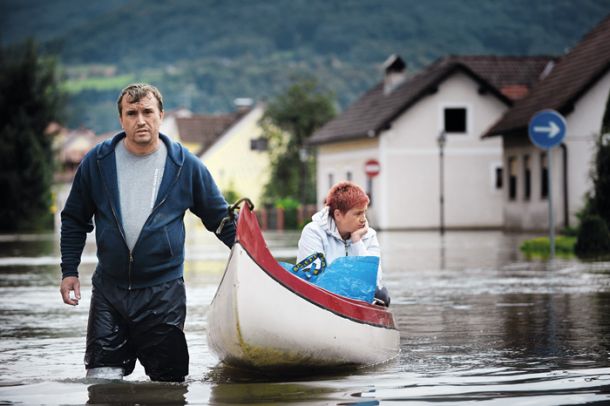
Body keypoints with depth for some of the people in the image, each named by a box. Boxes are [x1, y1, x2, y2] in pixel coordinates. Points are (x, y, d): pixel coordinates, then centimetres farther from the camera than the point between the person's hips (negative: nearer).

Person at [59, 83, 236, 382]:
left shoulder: (185, 165, 1)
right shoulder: (97, 161, 3)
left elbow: (220, 218, 10)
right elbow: (74, 219, 13)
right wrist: (69, 270, 6)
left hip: (164, 292, -1)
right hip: (108, 290, 1)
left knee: (169, 381, 2)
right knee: (101, 378, -3)